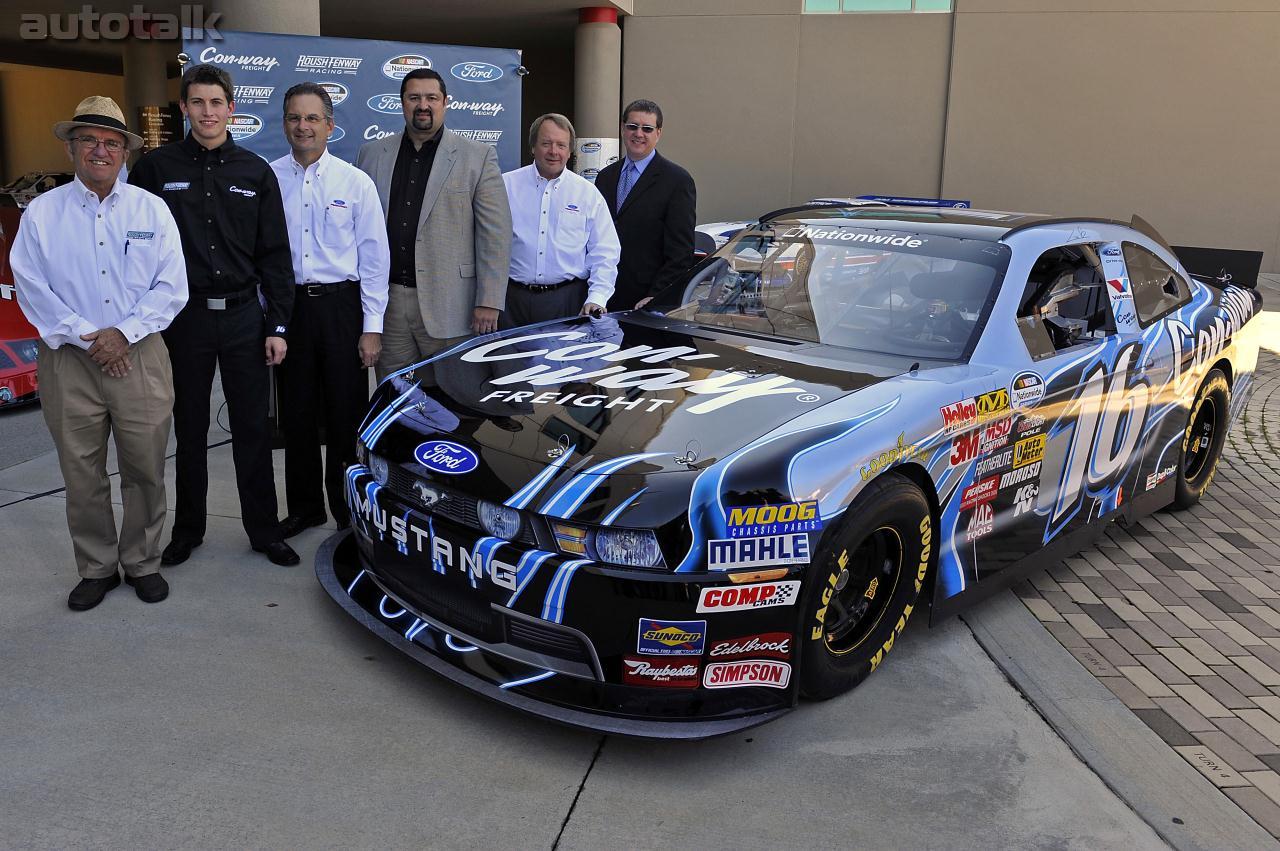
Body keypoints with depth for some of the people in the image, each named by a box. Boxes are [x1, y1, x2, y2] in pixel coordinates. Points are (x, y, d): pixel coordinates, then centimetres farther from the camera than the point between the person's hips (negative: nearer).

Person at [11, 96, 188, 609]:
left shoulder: (151, 210, 6)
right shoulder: (41, 213, 5)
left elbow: (171, 287, 0)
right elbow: (32, 289, -1)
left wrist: (124, 332, -11)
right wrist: (86, 337, -10)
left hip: (139, 357, 0)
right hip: (69, 361, 0)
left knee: (145, 470, 5)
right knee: (81, 474, 7)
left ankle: (142, 562, 21)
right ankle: (96, 568, 22)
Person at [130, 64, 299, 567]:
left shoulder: (255, 172, 5)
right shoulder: (156, 168, 1)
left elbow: (274, 255, 4)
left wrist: (277, 325, -1)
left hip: (243, 317, 1)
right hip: (183, 318, 0)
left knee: (253, 428, 5)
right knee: (189, 430, 10)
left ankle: (264, 531, 16)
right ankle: (187, 530, 25)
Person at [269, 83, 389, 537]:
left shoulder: (356, 182, 0)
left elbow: (374, 258, 0)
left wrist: (372, 326, -5)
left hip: (341, 304, -1)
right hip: (287, 306, 2)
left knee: (345, 414, 4)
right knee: (297, 414, 11)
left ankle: (349, 512, 18)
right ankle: (304, 508, 26)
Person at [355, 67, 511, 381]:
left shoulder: (478, 156, 1)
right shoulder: (372, 154, 11)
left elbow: (495, 234, -3)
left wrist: (489, 302, -9)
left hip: (447, 305, -3)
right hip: (386, 302, 3)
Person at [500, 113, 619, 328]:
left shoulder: (588, 194, 6)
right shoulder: (506, 186, 5)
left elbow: (604, 254, 5)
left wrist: (596, 299, -8)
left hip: (568, 300, 0)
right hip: (513, 300, 0)